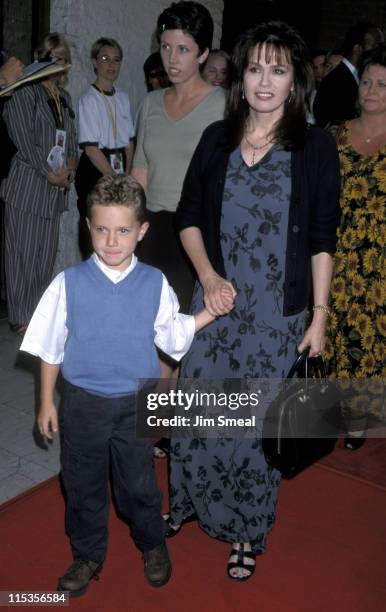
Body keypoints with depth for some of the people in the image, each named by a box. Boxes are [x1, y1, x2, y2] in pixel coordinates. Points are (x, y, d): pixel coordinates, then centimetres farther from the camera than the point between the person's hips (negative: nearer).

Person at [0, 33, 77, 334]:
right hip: (26, 184, -6)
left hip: (55, 187, 6)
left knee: (46, 253, 9)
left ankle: (38, 313, 21)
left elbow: (72, 138, 19)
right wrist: (49, 172, -12)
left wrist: (69, 166, 0)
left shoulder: (64, 97, 18)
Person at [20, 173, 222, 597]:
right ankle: (88, 555, 43)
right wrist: (47, 402, 2)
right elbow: (50, 346, -2)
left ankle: (152, 545, 46)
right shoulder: (69, 283, -11)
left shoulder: (154, 284, -8)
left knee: (139, 483, 17)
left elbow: (173, 336, 4)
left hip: (136, 403, 0)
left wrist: (210, 312, -7)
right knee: (82, 484, 17)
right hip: (82, 401, 0)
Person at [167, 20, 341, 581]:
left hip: (276, 313, -2)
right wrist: (208, 275, -8)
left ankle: (248, 532, 29)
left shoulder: (316, 146, -3)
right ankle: (188, 502, 37)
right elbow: (189, 217, 7)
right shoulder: (216, 139, 4)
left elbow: (322, 239, -2)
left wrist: (320, 314, -4)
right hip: (214, 301, 3)